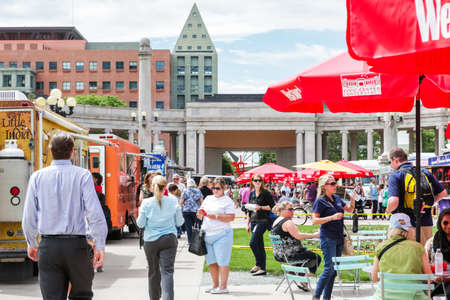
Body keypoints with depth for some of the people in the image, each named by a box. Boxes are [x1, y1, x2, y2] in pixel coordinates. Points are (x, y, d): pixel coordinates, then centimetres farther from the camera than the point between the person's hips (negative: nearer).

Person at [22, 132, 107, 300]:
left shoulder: (37, 177, 3)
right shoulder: (82, 176, -3)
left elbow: (29, 216, 5)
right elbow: (95, 213, -10)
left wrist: (31, 244, 19)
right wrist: (100, 245, -6)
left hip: (48, 247, 2)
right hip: (76, 244, -2)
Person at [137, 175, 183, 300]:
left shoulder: (146, 203, -7)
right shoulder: (172, 201, -5)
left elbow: (140, 223, -2)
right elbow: (179, 222, 2)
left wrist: (140, 213, 15)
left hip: (151, 241, 1)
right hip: (169, 239, -1)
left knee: (153, 271, 15)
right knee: (167, 271, -5)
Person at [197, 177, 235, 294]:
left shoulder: (227, 201, -2)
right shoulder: (208, 199, 16)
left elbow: (231, 218, -11)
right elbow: (199, 215, 19)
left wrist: (216, 216, -17)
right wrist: (200, 214, -4)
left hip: (221, 235, -6)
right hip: (207, 235, 6)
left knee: (222, 261, -6)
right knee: (211, 261, 10)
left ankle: (223, 286, -2)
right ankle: (215, 285, 20)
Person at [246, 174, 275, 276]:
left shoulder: (265, 193, -5)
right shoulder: (252, 194, 14)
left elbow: (272, 206, -7)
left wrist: (260, 207, -18)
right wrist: (248, 223, 18)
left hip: (262, 221, -7)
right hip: (253, 221, 7)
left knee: (253, 243, -15)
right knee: (259, 245, 9)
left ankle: (258, 265, -5)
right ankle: (262, 269, 13)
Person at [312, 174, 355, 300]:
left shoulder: (336, 198, 11)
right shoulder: (320, 201, -9)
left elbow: (350, 209, 22)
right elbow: (315, 220, -15)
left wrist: (352, 200, 2)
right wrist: (332, 217, -23)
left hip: (339, 238, 7)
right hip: (328, 238, -7)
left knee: (334, 270, 8)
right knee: (329, 268, -14)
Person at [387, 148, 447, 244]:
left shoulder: (395, 175, -8)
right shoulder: (425, 172, 9)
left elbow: (394, 201, -21)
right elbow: (442, 193, 13)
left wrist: (388, 210, -1)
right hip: (426, 223, 5)